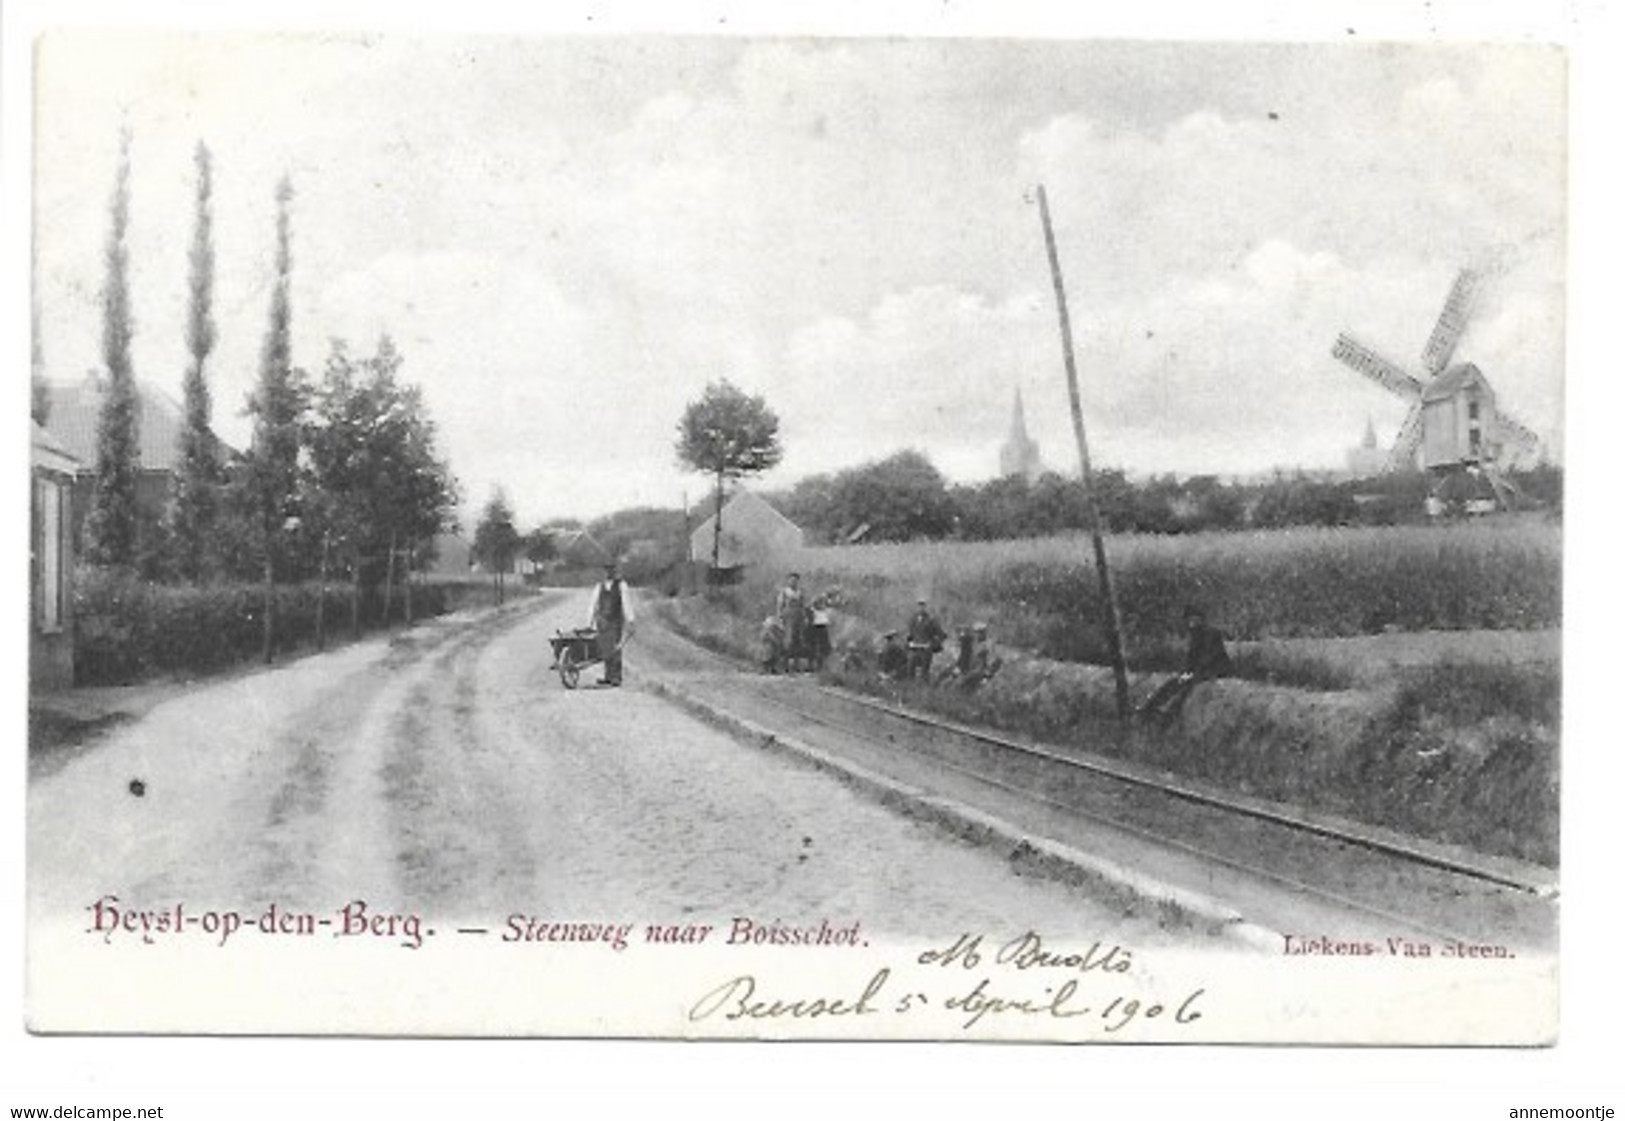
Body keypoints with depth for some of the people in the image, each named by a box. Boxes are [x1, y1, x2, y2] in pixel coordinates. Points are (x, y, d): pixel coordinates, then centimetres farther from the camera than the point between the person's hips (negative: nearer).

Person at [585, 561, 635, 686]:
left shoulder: (621, 586, 0)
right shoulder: (599, 588, 10)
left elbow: (627, 605, 2)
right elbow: (593, 606, 15)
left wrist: (629, 623, -1)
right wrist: (590, 624, 14)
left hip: (616, 622, -3)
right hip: (602, 622, 3)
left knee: (614, 650, -10)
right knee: (604, 650, 0)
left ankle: (616, 678, -5)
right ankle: (608, 677, 6)